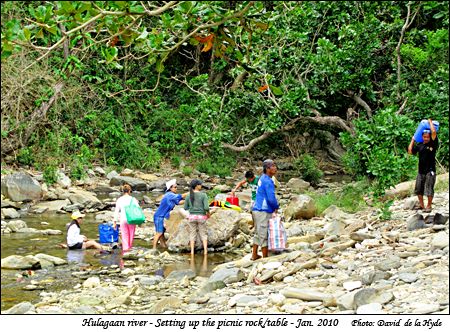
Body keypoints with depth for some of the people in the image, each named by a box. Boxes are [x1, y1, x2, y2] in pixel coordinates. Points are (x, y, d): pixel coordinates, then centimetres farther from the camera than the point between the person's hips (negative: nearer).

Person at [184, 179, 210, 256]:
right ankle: (205, 250, -1)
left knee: (192, 234, 10)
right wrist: (208, 213, 5)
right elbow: (206, 207, -16)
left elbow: (185, 208, 5)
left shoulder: (188, 196, -2)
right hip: (201, 217, -2)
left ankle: (192, 251, 4)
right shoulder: (203, 195, -10)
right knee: (203, 234, 10)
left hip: (192, 217, 2)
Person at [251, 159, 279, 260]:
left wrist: (274, 207, 17)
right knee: (264, 236, -2)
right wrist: (276, 207, -4)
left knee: (258, 234, 17)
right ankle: (265, 257, 5)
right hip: (264, 212, -10)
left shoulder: (262, 178, 12)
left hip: (257, 210, 10)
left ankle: (254, 255, 24)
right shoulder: (268, 181, -18)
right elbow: (271, 198, -22)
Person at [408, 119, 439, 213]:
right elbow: (410, 151, 12)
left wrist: (430, 122, -5)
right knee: (418, 189, 11)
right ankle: (421, 205, 24)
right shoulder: (419, 145, 8)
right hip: (421, 171, 5)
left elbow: (434, 132, -19)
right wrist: (412, 140, 15)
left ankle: (428, 206, 8)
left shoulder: (433, 144, -6)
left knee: (429, 189, -3)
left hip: (430, 171, -5)